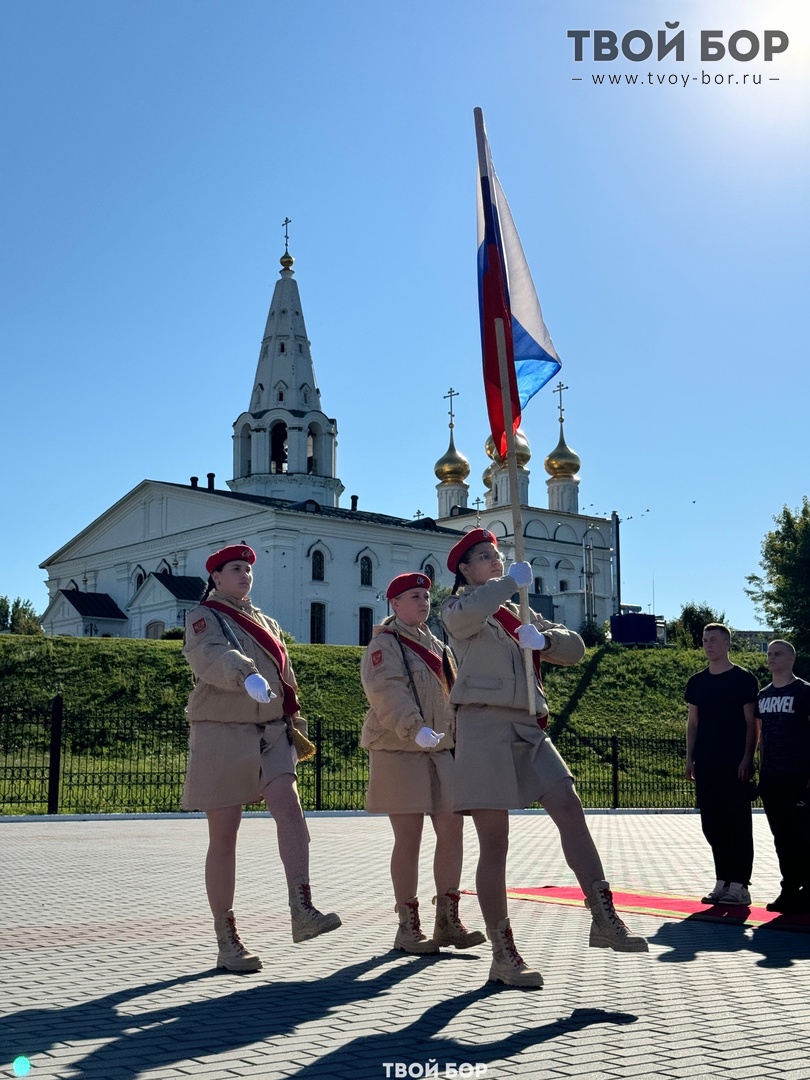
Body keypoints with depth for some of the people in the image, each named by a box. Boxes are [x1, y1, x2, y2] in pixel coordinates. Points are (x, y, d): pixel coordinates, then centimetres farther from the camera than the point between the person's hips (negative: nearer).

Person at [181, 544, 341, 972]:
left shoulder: (265, 622, 17)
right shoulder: (203, 617, -3)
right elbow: (211, 657, -26)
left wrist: (294, 724, 20)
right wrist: (245, 675, -45)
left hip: (271, 733, 5)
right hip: (221, 733, -5)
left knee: (289, 806, -20)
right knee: (223, 836, 0)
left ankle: (302, 911, -26)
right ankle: (227, 940, 9)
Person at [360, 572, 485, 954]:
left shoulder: (435, 645, 18)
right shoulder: (385, 643, -7)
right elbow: (386, 691, -22)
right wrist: (414, 727, -36)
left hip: (439, 750, 7)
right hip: (398, 751, -7)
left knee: (452, 829, 1)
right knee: (409, 838, -3)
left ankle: (447, 920, 11)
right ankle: (408, 926, 8)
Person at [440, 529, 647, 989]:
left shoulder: (520, 613, 22)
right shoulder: (460, 607, 5)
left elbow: (574, 648, 13)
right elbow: (465, 615, -23)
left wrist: (543, 638, -7)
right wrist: (511, 582, -15)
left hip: (527, 728, 6)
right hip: (484, 725, -6)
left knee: (570, 808, -9)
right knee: (495, 842, -4)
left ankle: (605, 919, -3)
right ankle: (504, 955, 3)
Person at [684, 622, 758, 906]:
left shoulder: (743, 679, -3)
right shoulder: (697, 682, 12)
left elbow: (752, 723, -4)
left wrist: (747, 758, -12)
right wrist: (690, 759, 8)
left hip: (735, 765, -5)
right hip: (706, 765, 6)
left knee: (738, 824, -2)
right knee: (712, 825, 8)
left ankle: (739, 885, 3)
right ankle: (723, 882, 17)